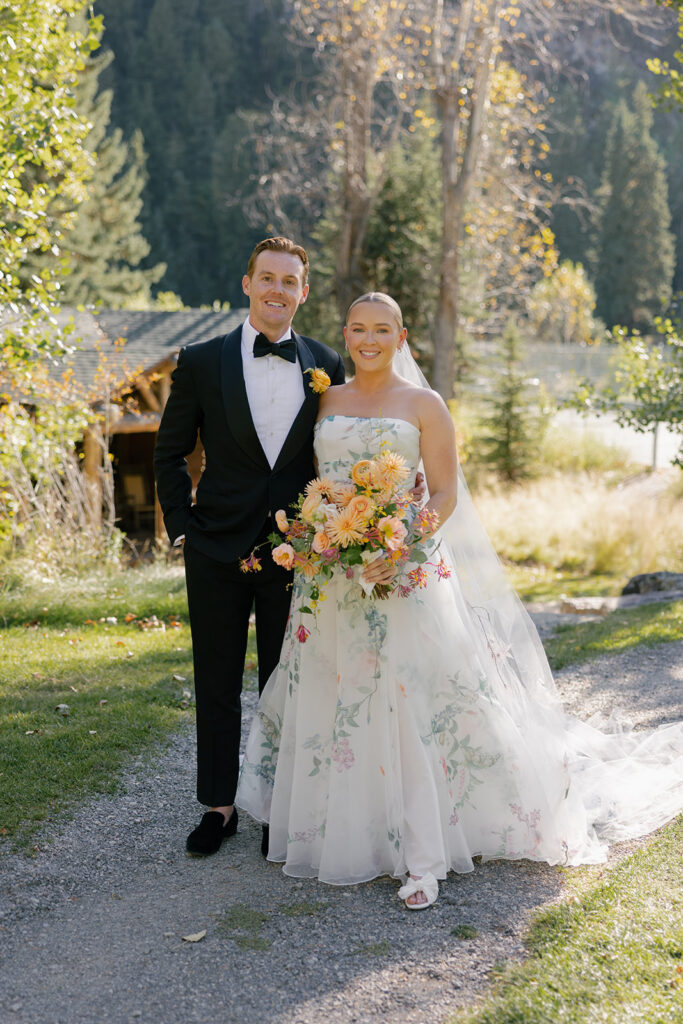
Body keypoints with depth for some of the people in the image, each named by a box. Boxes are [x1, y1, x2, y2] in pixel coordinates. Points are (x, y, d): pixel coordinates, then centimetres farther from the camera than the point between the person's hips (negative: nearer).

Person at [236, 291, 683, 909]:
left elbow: (445, 494, -3)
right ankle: (341, 835, 22)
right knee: (332, 706, 6)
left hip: (404, 573, -3)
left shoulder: (423, 405, 2)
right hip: (331, 575, 4)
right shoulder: (326, 401, 12)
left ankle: (422, 858, 0)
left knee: (411, 706, -8)